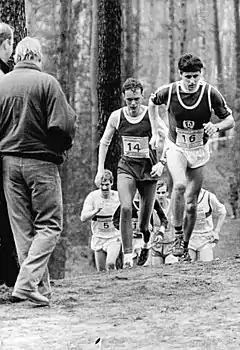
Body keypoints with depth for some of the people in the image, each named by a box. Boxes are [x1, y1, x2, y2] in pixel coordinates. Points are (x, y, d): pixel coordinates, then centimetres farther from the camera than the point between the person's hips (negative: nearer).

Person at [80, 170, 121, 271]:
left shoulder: (118, 197, -7)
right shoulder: (92, 196, -8)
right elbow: (83, 218, -14)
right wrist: (96, 210, -30)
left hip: (114, 237, -2)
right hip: (98, 237, 2)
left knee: (110, 264, -24)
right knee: (101, 270, 4)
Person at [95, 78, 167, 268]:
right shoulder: (117, 116, -2)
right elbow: (104, 142, 11)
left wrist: (161, 163, -17)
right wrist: (100, 169, 7)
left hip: (148, 168, -1)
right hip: (126, 167, 1)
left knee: (144, 223, 4)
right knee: (126, 208, -23)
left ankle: (147, 241, 41)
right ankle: (128, 255, -19)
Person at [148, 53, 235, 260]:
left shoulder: (210, 93, -14)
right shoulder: (168, 92, -13)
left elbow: (230, 121, -7)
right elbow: (152, 103, 10)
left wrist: (216, 127, -28)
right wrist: (155, 132, 8)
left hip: (199, 150, 1)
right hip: (175, 147, -1)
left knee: (191, 204, 3)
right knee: (179, 185, -30)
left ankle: (185, 245, 23)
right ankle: (177, 234, -16)